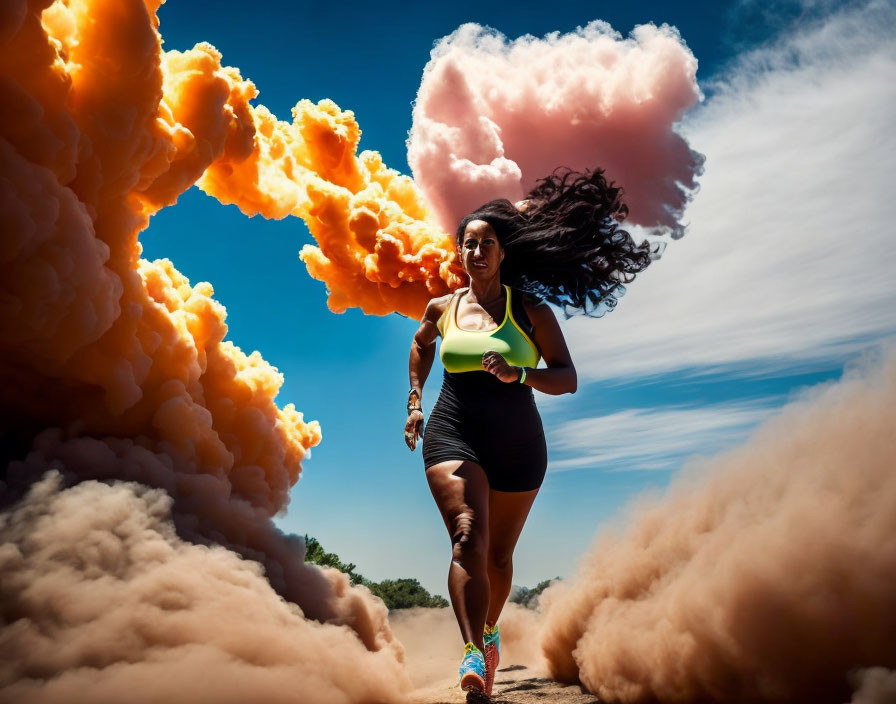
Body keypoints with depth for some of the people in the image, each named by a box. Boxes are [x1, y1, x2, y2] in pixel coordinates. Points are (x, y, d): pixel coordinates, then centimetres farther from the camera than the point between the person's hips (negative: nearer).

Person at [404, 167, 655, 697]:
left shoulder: (530, 310, 0)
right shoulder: (442, 308, 6)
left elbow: (568, 379, -4)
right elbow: (421, 345, 29)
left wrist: (518, 374, -22)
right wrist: (415, 401, 20)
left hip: (517, 441, 0)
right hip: (453, 435, 0)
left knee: (499, 552, 12)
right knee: (468, 536, -21)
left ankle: (490, 633, 38)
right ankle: (473, 654, -26)